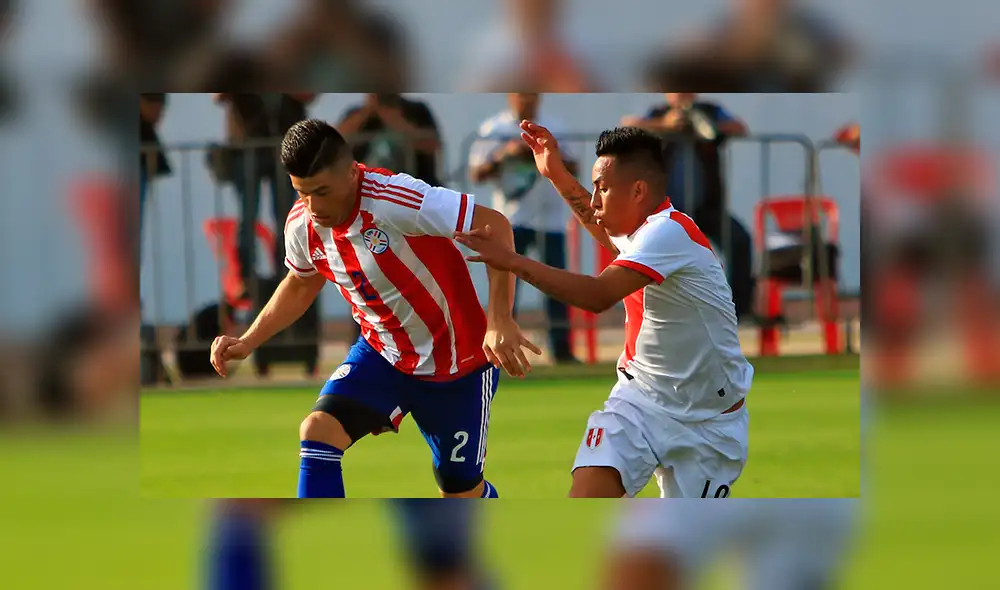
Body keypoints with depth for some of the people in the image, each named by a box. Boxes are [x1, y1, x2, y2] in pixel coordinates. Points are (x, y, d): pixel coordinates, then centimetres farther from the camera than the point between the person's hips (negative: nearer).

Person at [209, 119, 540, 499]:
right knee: (318, 432, -20)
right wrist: (247, 343, 3)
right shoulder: (302, 227, -11)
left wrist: (500, 322, -38)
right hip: (382, 354, 5)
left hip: (456, 363, -5)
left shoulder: (392, 200, -33)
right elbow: (301, 286, 13)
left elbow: (494, 225, -32)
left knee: (462, 492, 7)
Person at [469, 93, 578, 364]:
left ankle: (562, 349, 8)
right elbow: (477, 173, -5)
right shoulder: (492, 129, 0)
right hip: (511, 218, -3)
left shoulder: (554, 127, 9)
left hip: (550, 217, 3)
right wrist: (504, 154, -19)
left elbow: (572, 169, 8)